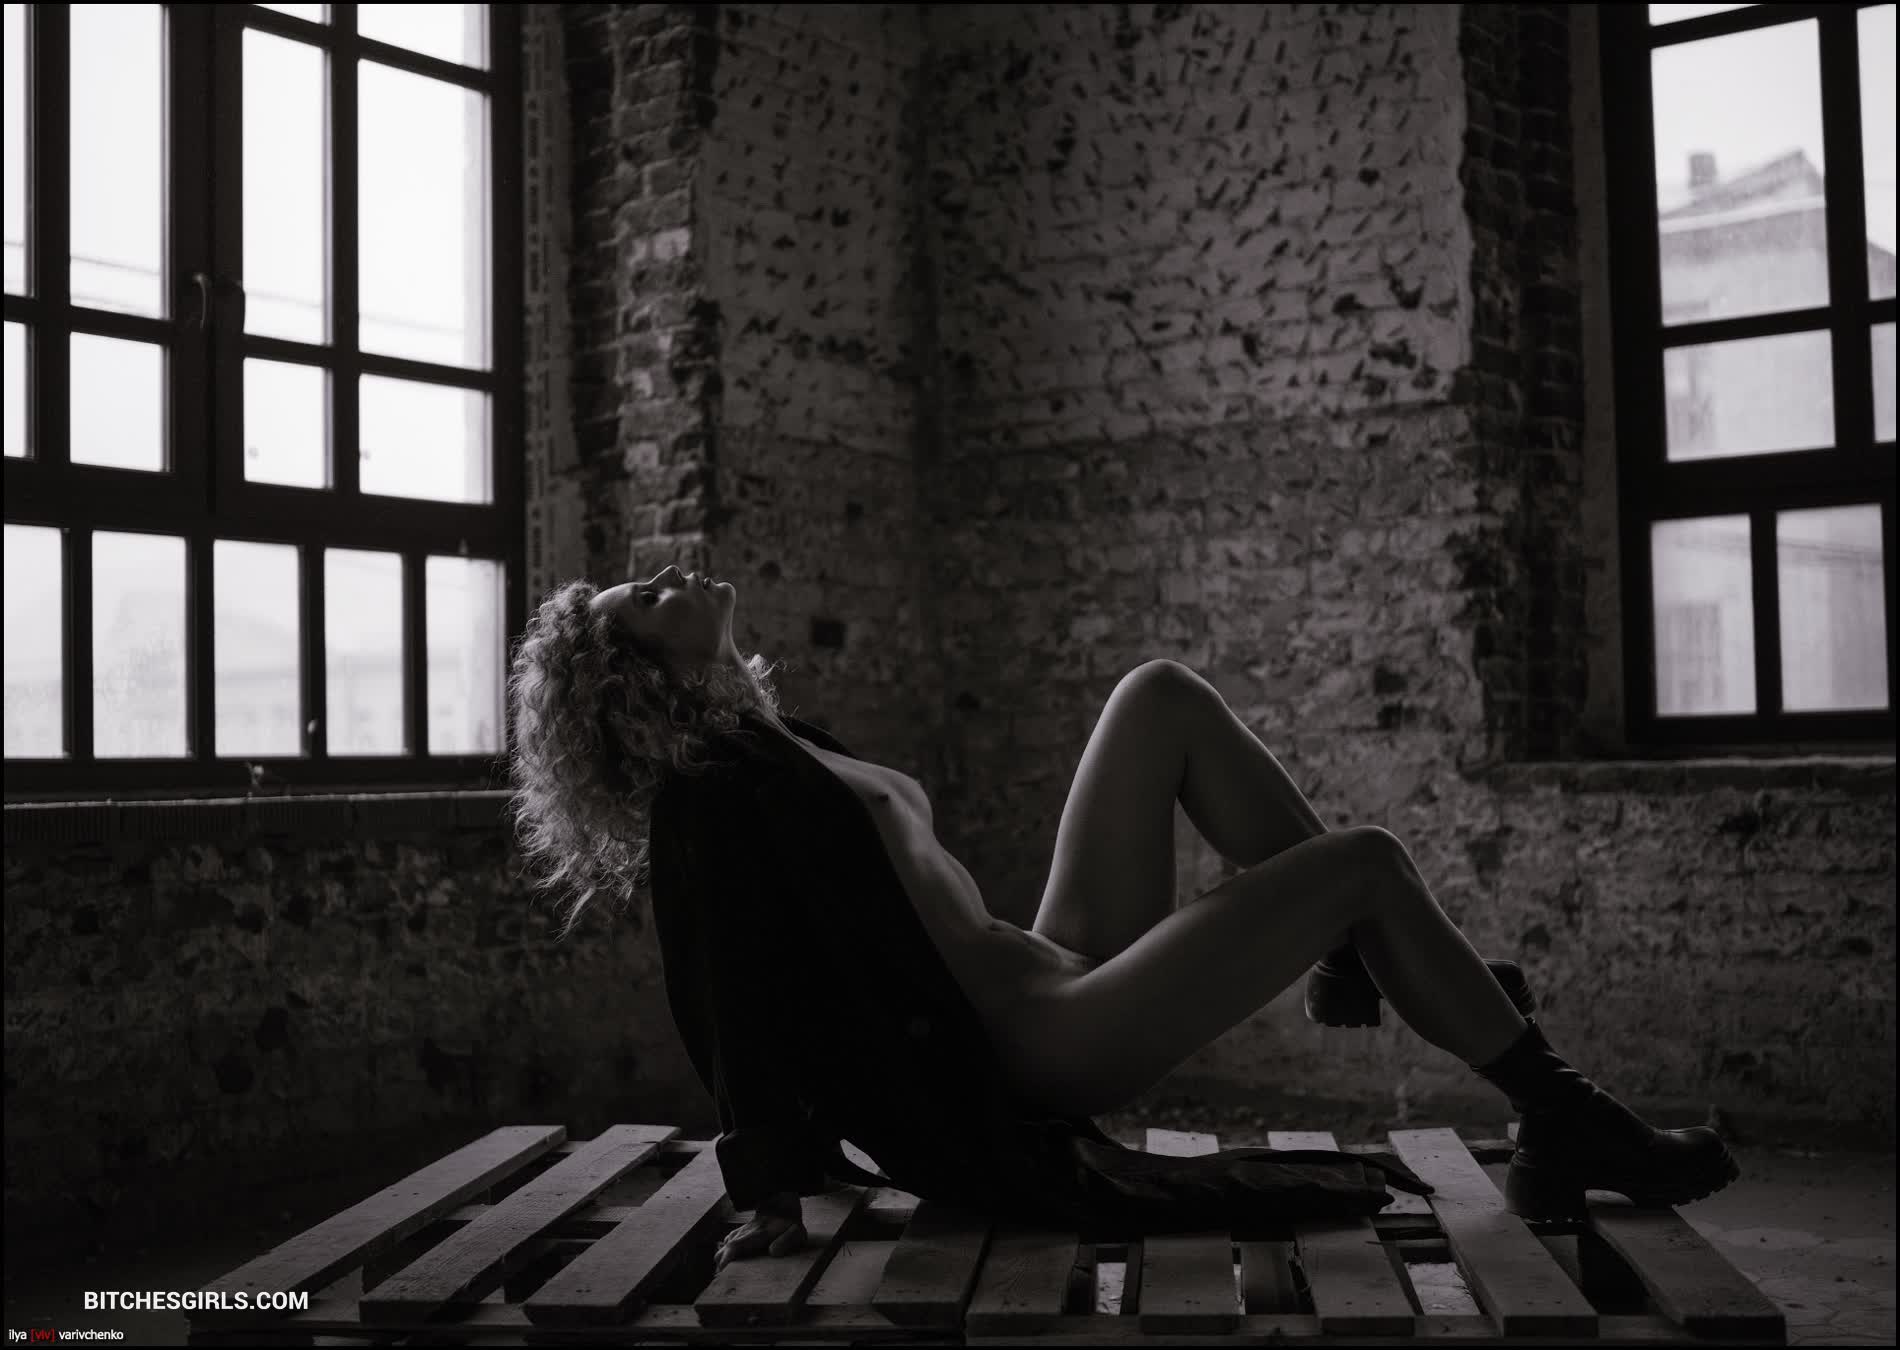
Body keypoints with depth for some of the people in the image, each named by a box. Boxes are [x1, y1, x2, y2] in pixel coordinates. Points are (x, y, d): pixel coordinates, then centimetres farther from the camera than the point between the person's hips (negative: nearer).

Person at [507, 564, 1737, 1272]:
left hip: (1051, 984, 10)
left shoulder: (771, 749, 15)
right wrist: (767, 1197, -25)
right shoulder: (707, 795, -14)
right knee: (1371, 861, -7)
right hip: (1030, 1055, -10)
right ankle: (1566, 1126, 7)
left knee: (1164, 700, 10)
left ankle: (1372, 963, 9)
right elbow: (735, 1002, -21)